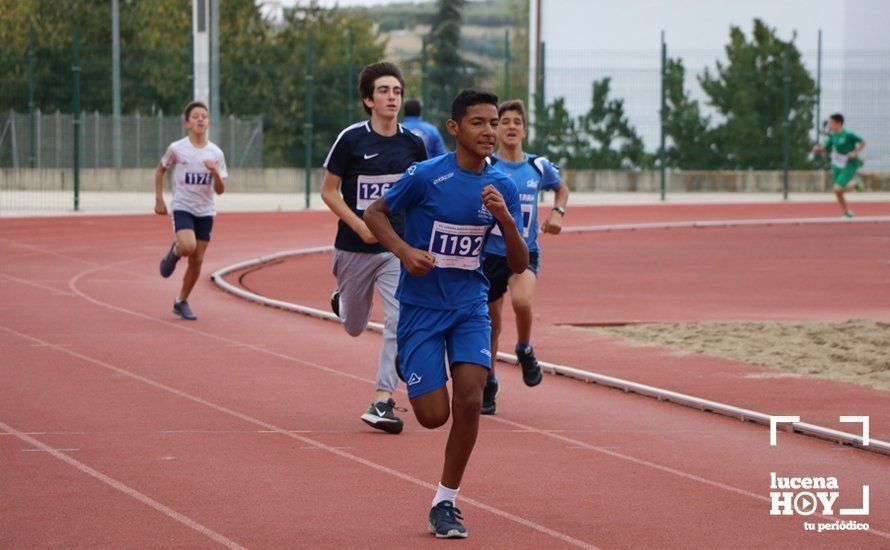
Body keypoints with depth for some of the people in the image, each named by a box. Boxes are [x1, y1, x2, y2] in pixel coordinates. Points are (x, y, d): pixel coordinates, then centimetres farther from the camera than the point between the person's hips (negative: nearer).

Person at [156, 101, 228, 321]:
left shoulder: (216, 153, -1)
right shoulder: (177, 149, -6)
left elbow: (220, 190, 0)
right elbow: (160, 170, 10)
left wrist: (215, 172, -19)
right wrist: (159, 199, 4)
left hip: (205, 211, 3)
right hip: (182, 207, -3)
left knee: (197, 261, 4)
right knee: (188, 247, -28)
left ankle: (181, 302, 20)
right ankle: (174, 252, 8)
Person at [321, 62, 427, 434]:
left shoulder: (413, 144, 0)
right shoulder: (351, 139, -9)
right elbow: (328, 191, -4)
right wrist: (359, 225, -16)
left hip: (399, 248, 1)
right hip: (354, 249, -1)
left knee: (400, 321, -16)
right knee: (355, 327, 14)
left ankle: (383, 402, -12)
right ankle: (342, 301, 51)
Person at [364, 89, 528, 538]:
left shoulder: (502, 188, -1)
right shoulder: (427, 176, -12)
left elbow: (519, 265, 0)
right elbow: (374, 214, 0)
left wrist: (505, 219, -18)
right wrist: (405, 250, -18)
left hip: (470, 306, 3)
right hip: (421, 307, -3)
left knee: (469, 402, -15)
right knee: (434, 415, -4)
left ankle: (445, 503, 1)